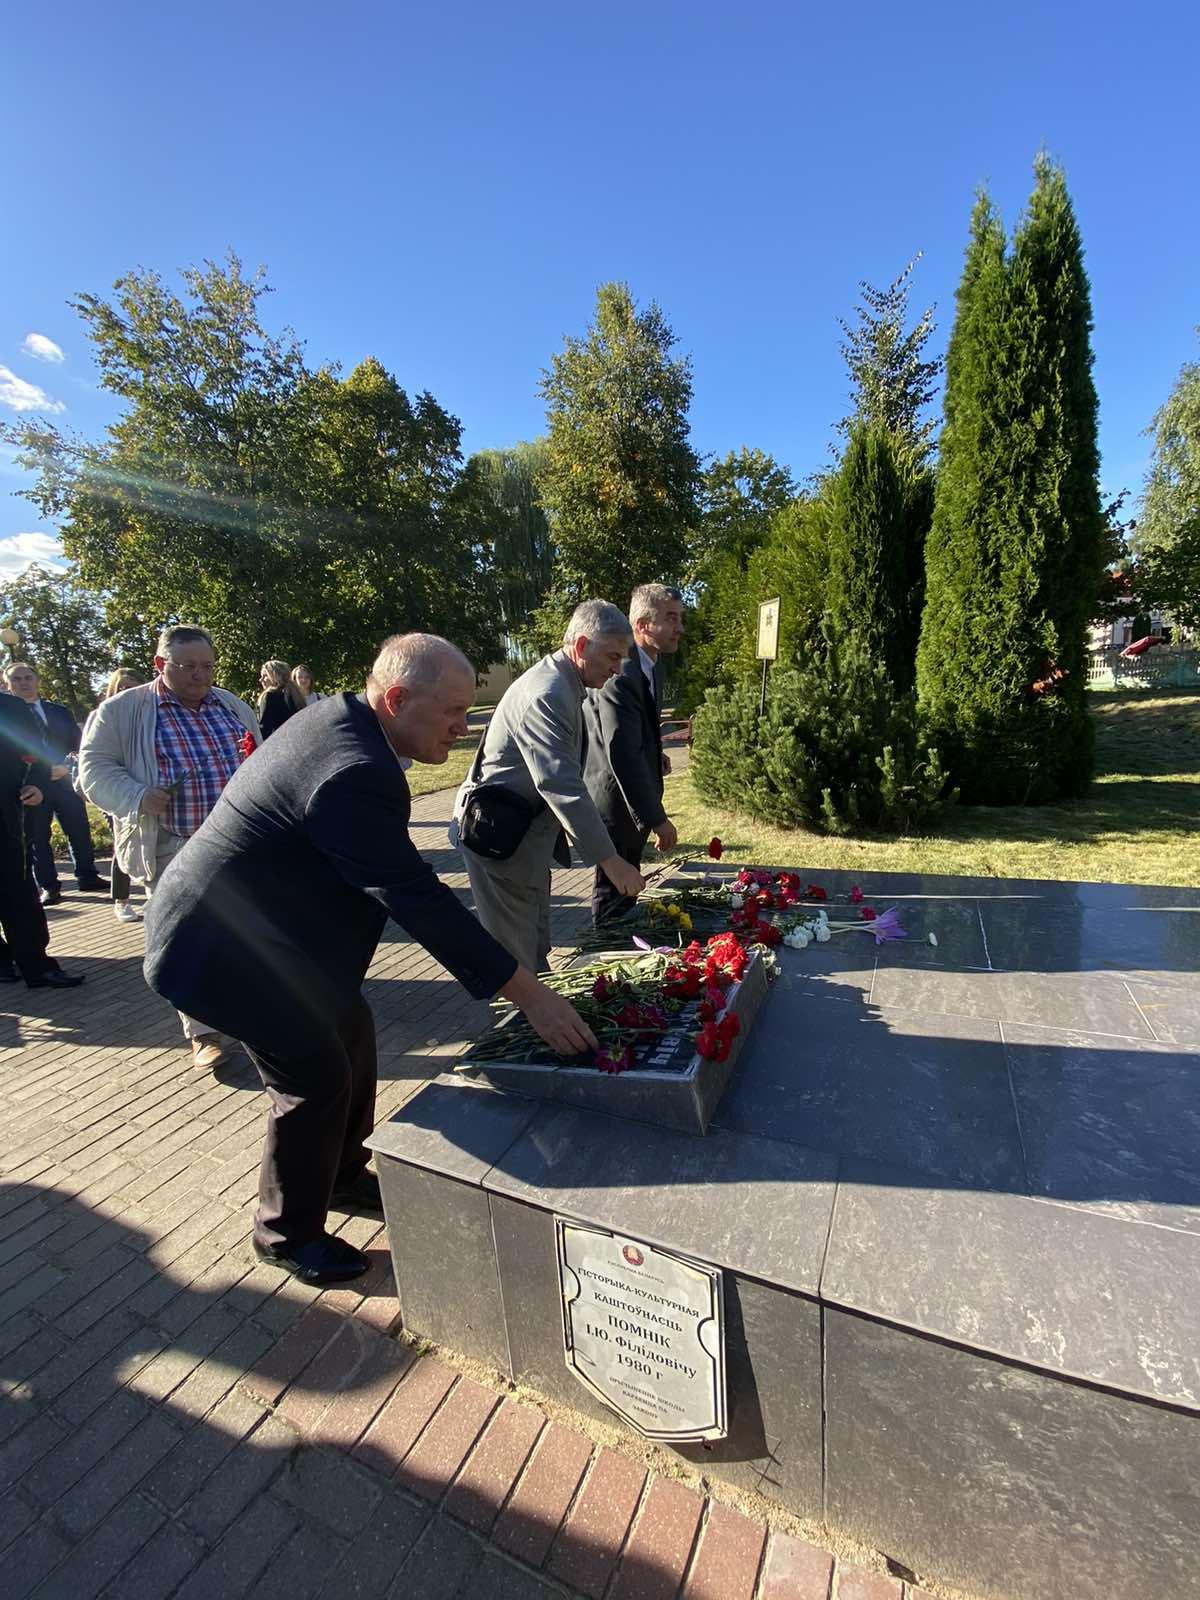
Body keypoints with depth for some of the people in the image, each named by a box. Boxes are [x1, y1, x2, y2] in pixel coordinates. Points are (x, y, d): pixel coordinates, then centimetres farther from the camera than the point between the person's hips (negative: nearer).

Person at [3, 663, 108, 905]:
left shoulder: (60, 711, 13)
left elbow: (79, 745, 9)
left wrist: (66, 766, -9)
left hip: (65, 782, 2)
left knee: (80, 832, 3)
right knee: (38, 838, 4)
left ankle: (87, 877, 14)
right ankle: (49, 887, 12)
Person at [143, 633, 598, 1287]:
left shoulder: (341, 719, -2)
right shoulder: (353, 775, -34)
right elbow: (421, 900, -34)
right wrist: (529, 995, -29)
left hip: (269, 920, 10)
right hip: (229, 945, -10)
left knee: (351, 1035, 17)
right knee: (316, 1077, 0)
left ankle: (343, 1177, 40)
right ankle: (286, 1233, 27)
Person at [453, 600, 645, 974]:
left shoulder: (565, 686, 10)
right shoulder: (546, 695, -24)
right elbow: (561, 786, -30)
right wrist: (610, 860, -28)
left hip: (526, 833, 11)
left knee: (536, 946, 22)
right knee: (516, 958, 2)